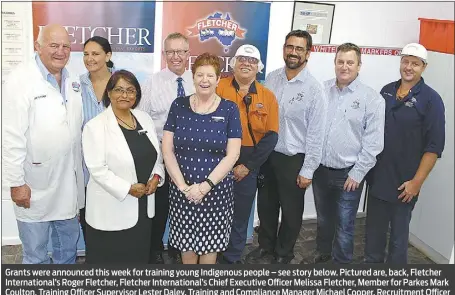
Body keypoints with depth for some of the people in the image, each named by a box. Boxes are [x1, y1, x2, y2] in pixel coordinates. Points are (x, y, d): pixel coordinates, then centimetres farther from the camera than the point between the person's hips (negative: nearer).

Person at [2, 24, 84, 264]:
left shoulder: (73, 81, 6)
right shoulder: (20, 81, -14)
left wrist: (81, 171, 12)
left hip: (69, 181, 6)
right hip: (35, 185, -6)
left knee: (68, 245, 22)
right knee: (35, 253, 10)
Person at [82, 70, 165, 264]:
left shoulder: (145, 119, 7)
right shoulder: (95, 126, -12)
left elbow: (156, 154, 13)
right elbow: (97, 169, -17)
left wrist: (156, 177, -4)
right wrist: (128, 188, -20)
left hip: (143, 207, 6)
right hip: (111, 210, -5)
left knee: (139, 257, 18)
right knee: (109, 259, 8)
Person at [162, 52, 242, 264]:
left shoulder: (229, 109, -3)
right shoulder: (179, 106, 0)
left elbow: (232, 155, -7)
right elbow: (167, 150, -2)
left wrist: (206, 185, -14)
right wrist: (183, 186, -11)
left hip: (217, 190, -1)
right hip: (182, 190, 1)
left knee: (211, 243, 11)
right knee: (186, 243, 12)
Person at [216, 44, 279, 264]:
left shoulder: (268, 97, 4)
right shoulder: (218, 87, -3)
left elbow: (271, 136, 0)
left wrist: (248, 165, -8)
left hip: (248, 166, 2)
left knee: (240, 217, 15)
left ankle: (232, 258, 34)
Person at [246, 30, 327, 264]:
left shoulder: (314, 90, -13)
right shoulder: (271, 78, 1)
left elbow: (315, 134, -11)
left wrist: (307, 170, -11)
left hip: (294, 159, -4)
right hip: (267, 154, 4)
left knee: (291, 211, 13)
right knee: (266, 205, 18)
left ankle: (283, 255, 35)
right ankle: (266, 248, 40)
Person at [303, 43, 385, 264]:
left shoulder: (371, 98, -9)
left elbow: (373, 142, -9)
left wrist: (357, 173, -11)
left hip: (348, 173, -3)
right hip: (321, 169, 4)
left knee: (344, 225, 8)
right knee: (323, 219, 22)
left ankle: (341, 263, 29)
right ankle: (322, 253, 45)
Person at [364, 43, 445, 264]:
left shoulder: (431, 99, -9)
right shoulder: (386, 91, 5)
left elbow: (434, 146, -12)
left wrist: (416, 182, -15)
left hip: (403, 183, -4)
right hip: (377, 177, 4)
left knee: (398, 234, 12)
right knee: (373, 229, 17)